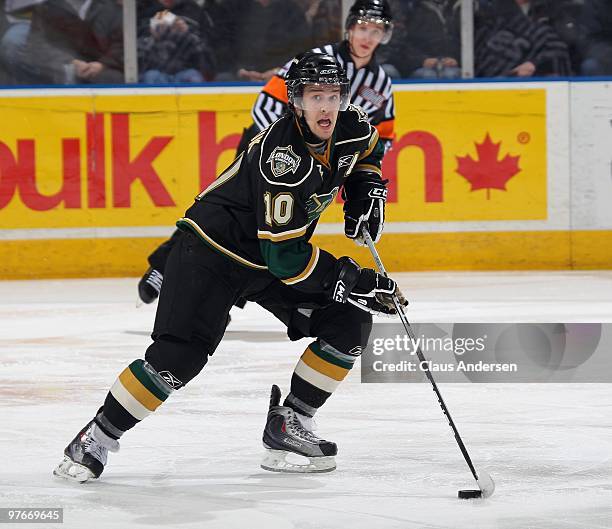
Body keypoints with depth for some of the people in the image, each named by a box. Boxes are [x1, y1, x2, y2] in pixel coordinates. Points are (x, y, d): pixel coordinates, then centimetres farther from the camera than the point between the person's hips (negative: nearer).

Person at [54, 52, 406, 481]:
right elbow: (285, 255, -32)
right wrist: (354, 281, -30)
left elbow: (368, 150, 20)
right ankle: (97, 439, -3)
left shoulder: (350, 127, -10)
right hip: (215, 249, -8)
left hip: (273, 254, 8)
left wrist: (368, 190, 2)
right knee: (180, 356, -18)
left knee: (350, 324, -6)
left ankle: (289, 424, 3)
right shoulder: (281, 156, -32)